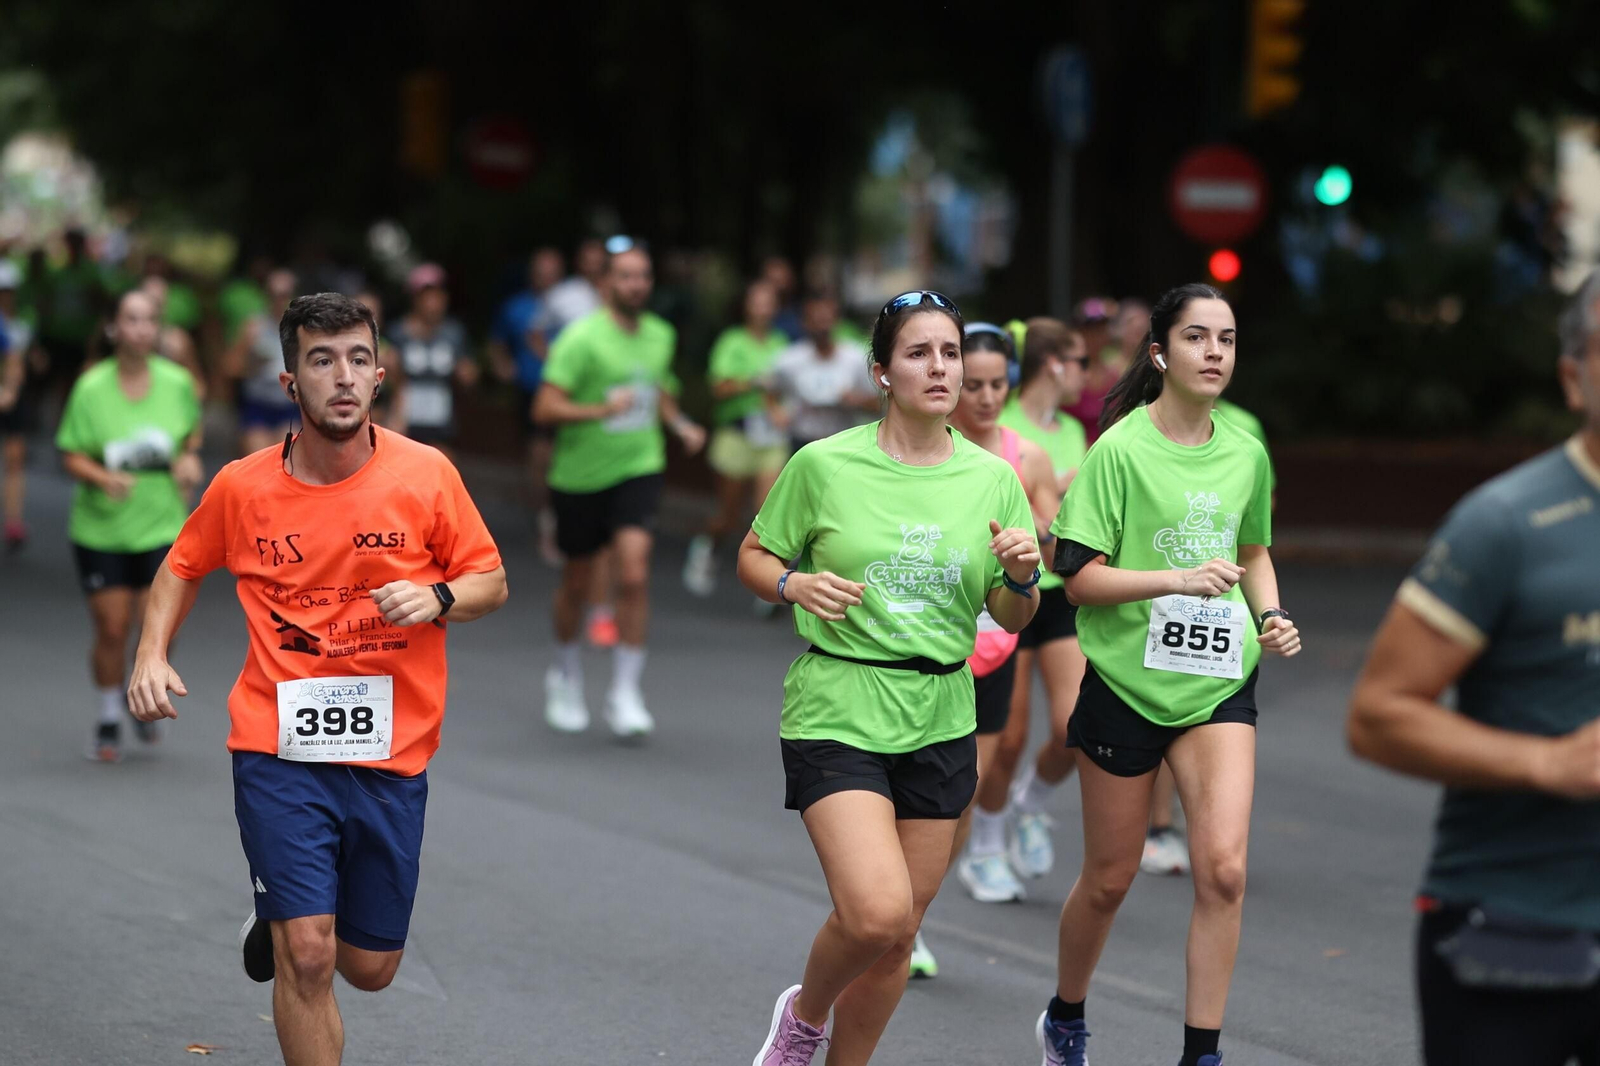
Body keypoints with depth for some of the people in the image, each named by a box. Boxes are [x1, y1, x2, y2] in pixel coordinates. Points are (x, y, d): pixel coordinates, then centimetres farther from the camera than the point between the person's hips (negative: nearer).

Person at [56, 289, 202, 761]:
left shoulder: (177, 382, -3)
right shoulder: (91, 388, -10)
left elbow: (192, 427, 18)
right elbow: (72, 456, -7)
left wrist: (189, 458, -2)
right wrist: (103, 477, -25)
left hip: (162, 528, 1)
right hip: (100, 530, -1)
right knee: (111, 631, 2)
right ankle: (108, 722, 24)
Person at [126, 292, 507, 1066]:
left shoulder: (426, 475, -5)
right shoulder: (242, 487, -3)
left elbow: (491, 581, 5)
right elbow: (183, 566, 15)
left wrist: (439, 599, -17)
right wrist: (152, 655, 0)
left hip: (391, 754, 1)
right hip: (279, 749, -1)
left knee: (369, 969, 11)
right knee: (307, 958, -13)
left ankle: (283, 918, 43)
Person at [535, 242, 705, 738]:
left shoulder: (661, 335, 5)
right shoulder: (582, 338, -14)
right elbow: (545, 408, -19)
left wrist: (680, 424, 4)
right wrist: (602, 409, -31)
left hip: (638, 469, 3)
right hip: (580, 474, -3)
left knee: (634, 575, -15)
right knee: (577, 583, 11)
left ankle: (625, 694, -9)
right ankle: (566, 675, 37)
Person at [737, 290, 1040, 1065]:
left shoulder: (992, 479, 4)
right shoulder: (825, 465, -5)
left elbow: (1011, 619, 10)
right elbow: (753, 558, 6)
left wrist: (1023, 576, -11)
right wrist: (794, 585, -15)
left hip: (940, 724, 4)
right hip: (836, 716, -4)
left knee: (898, 935, 9)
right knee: (875, 912, -20)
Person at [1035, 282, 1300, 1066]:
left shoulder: (1246, 454, 4)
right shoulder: (1121, 450, -11)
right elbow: (1080, 578, -13)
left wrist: (1271, 615, 4)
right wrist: (1179, 579, -24)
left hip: (1218, 685, 3)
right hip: (1126, 681, -3)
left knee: (1224, 867, -14)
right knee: (1109, 879, 10)